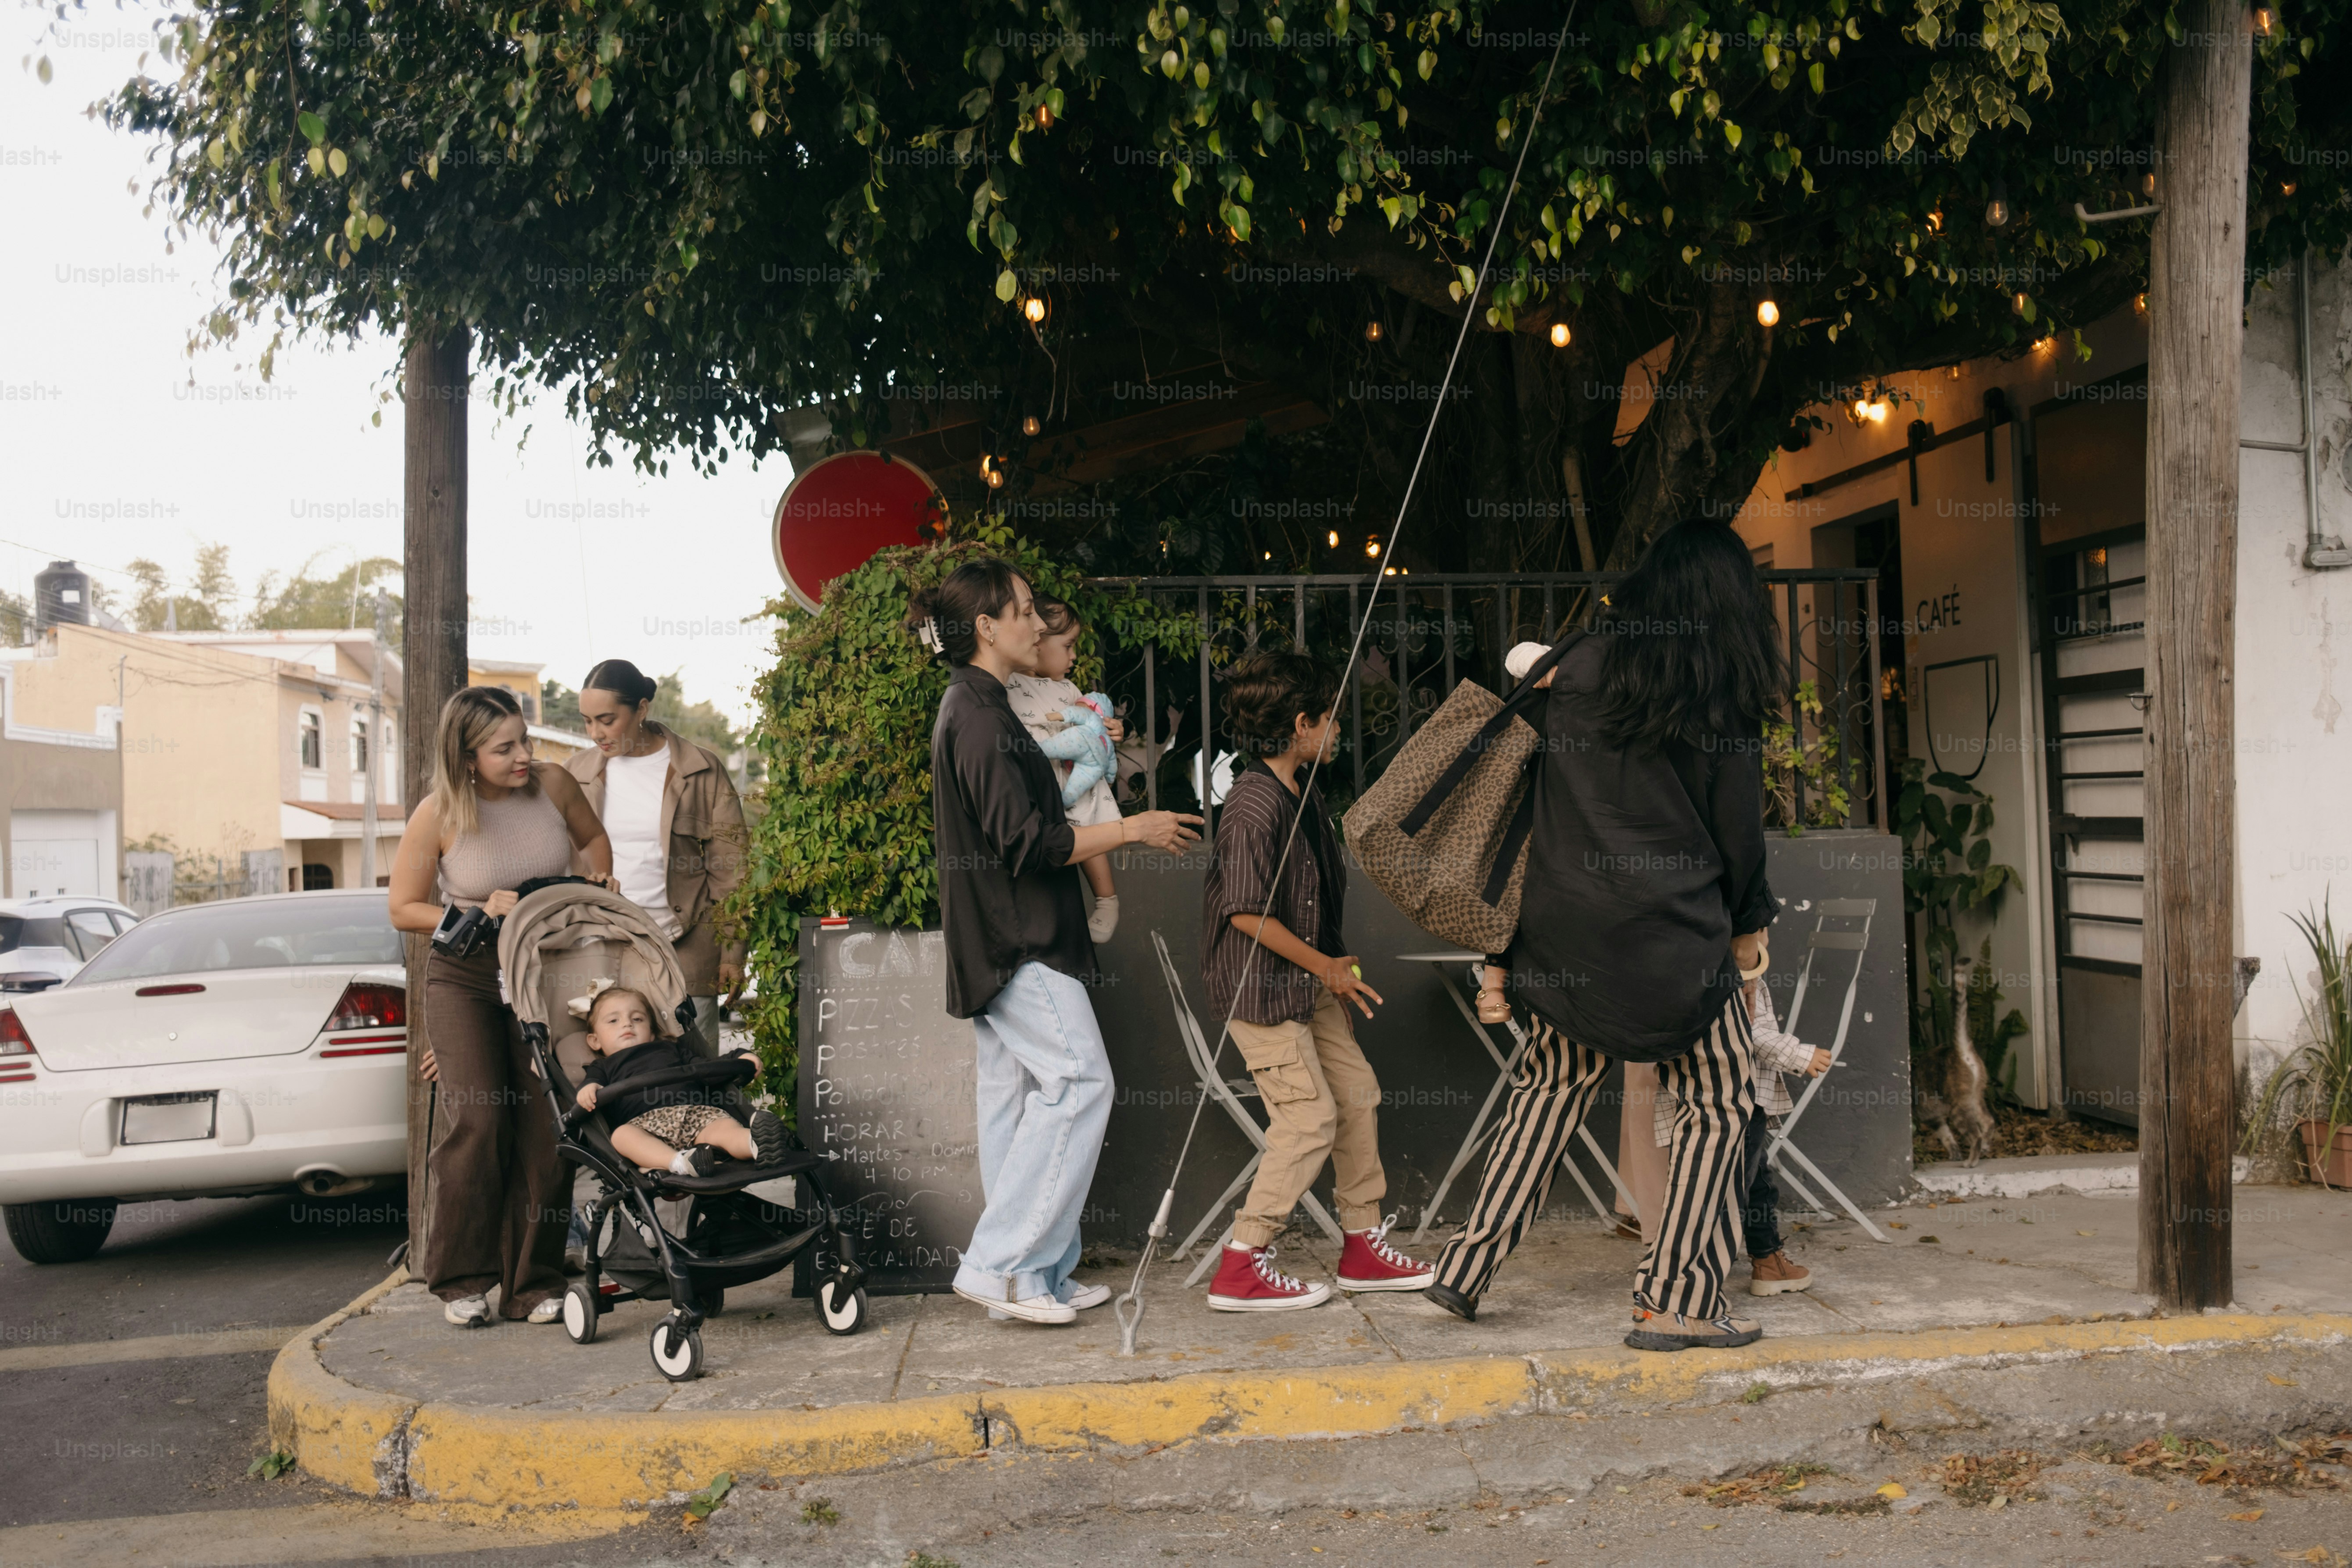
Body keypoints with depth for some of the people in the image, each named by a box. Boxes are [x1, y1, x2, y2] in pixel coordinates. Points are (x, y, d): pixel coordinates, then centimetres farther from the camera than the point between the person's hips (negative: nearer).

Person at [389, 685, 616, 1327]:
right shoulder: (437, 817, -12)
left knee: (545, 1129, -4)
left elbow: (592, 838, 16)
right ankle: (462, 1281, 5)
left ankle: (533, 1286, 6)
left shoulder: (552, 785, -5)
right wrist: (478, 914, -16)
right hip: (465, 979, -2)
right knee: (478, 1124, -12)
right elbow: (404, 910, -3)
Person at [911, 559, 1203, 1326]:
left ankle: (1034, 1277, 15)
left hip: (1003, 941, 10)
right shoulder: (980, 718, -16)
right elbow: (1029, 844, -21)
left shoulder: (974, 709, 17)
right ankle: (998, 1263, -6)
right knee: (1077, 1082, -9)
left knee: (1017, 1099, 10)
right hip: (1020, 943, -10)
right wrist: (1130, 829, -13)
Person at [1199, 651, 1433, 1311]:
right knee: (1310, 1115, -8)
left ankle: (1363, 1245, 23)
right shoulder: (1255, 805, -21)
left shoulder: (1303, 793, 10)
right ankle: (1241, 1268, 1)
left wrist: (1336, 964, 11)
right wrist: (1325, 965, -15)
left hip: (1308, 982, 10)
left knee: (1357, 1094, 11)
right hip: (1262, 985, -10)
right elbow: (1247, 913, -24)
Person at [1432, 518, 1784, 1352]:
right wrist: (1748, 922, 15)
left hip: (1566, 923, 4)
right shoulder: (1724, 697, -5)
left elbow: (1531, 799, 6)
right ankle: (1674, 1299, 8)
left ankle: (1468, 1268, 17)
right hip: (1672, 931, -4)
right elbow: (1737, 826, 1)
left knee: (1553, 1083, 17)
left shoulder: (1578, 669, 4)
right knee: (1716, 1101, 10)